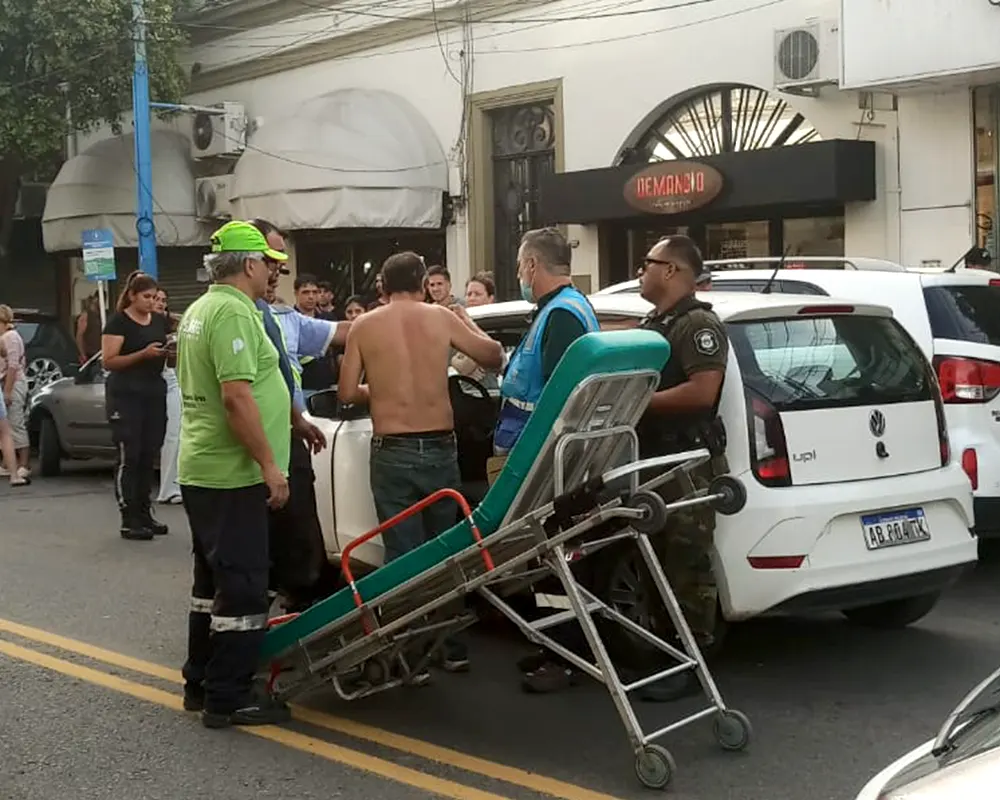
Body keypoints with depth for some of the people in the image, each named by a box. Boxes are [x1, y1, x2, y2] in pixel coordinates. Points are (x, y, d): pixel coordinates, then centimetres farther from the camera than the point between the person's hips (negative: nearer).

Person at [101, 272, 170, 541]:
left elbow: (169, 357, 21)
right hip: (125, 395, -6)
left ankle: (145, 513, 15)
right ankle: (128, 520, -5)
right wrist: (143, 354, -22)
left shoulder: (160, 321, 12)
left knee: (149, 456, 7)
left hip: (155, 394, 6)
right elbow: (108, 361, -12)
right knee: (129, 457, -6)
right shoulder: (118, 321, -6)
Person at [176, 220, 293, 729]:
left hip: (202, 470, 10)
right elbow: (236, 397, -25)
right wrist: (269, 464, -22)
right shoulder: (233, 311, -17)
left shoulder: (200, 309, 15)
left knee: (214, 580, 17)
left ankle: (201, 684, 24)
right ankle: (228, 698, 1)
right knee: (242, 587, -4)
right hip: (232, 475, -10)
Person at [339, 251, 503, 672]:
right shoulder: (441, 317, 1)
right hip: (439, 448, 1)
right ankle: (452, 646, 19)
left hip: (391, 452, -1)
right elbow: (494, 357, 10)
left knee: (402, 555, 4)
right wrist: (467, 322, 26)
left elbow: (347, 392, 1)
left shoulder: (363, 326, 0)